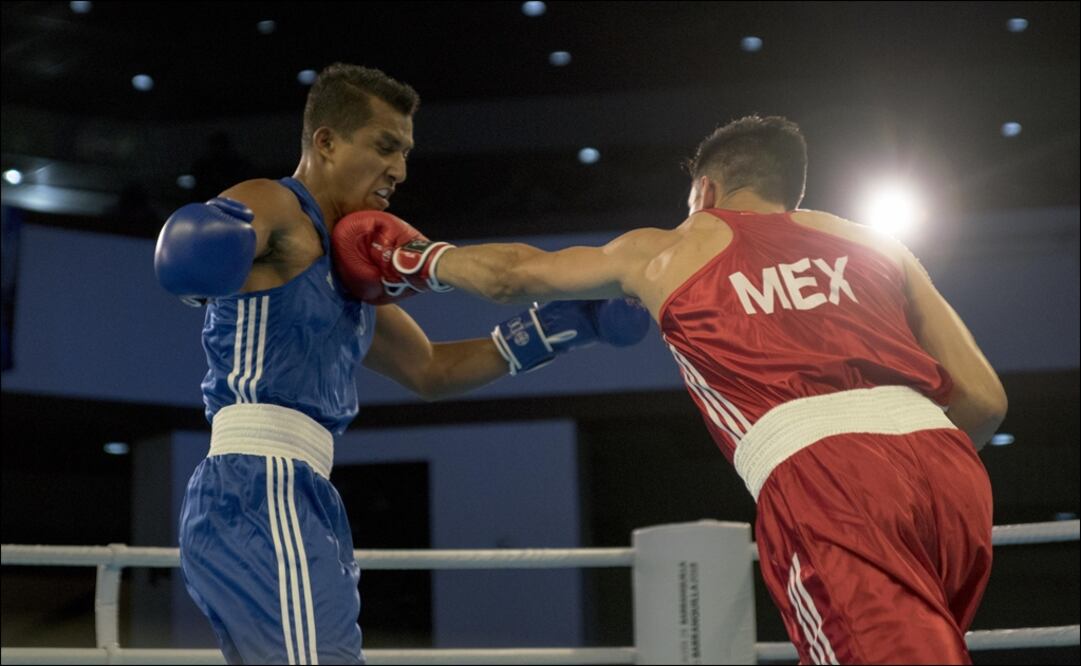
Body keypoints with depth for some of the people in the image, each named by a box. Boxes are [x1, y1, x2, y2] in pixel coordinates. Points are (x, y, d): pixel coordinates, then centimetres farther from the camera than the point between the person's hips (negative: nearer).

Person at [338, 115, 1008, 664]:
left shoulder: (664, 252, 23)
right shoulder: (878, 247, 27)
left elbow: (514, 273, 39)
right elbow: (984, 399, 19)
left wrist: (414, 258, 57)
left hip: (817, 479, -4)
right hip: (946, 466, 4)